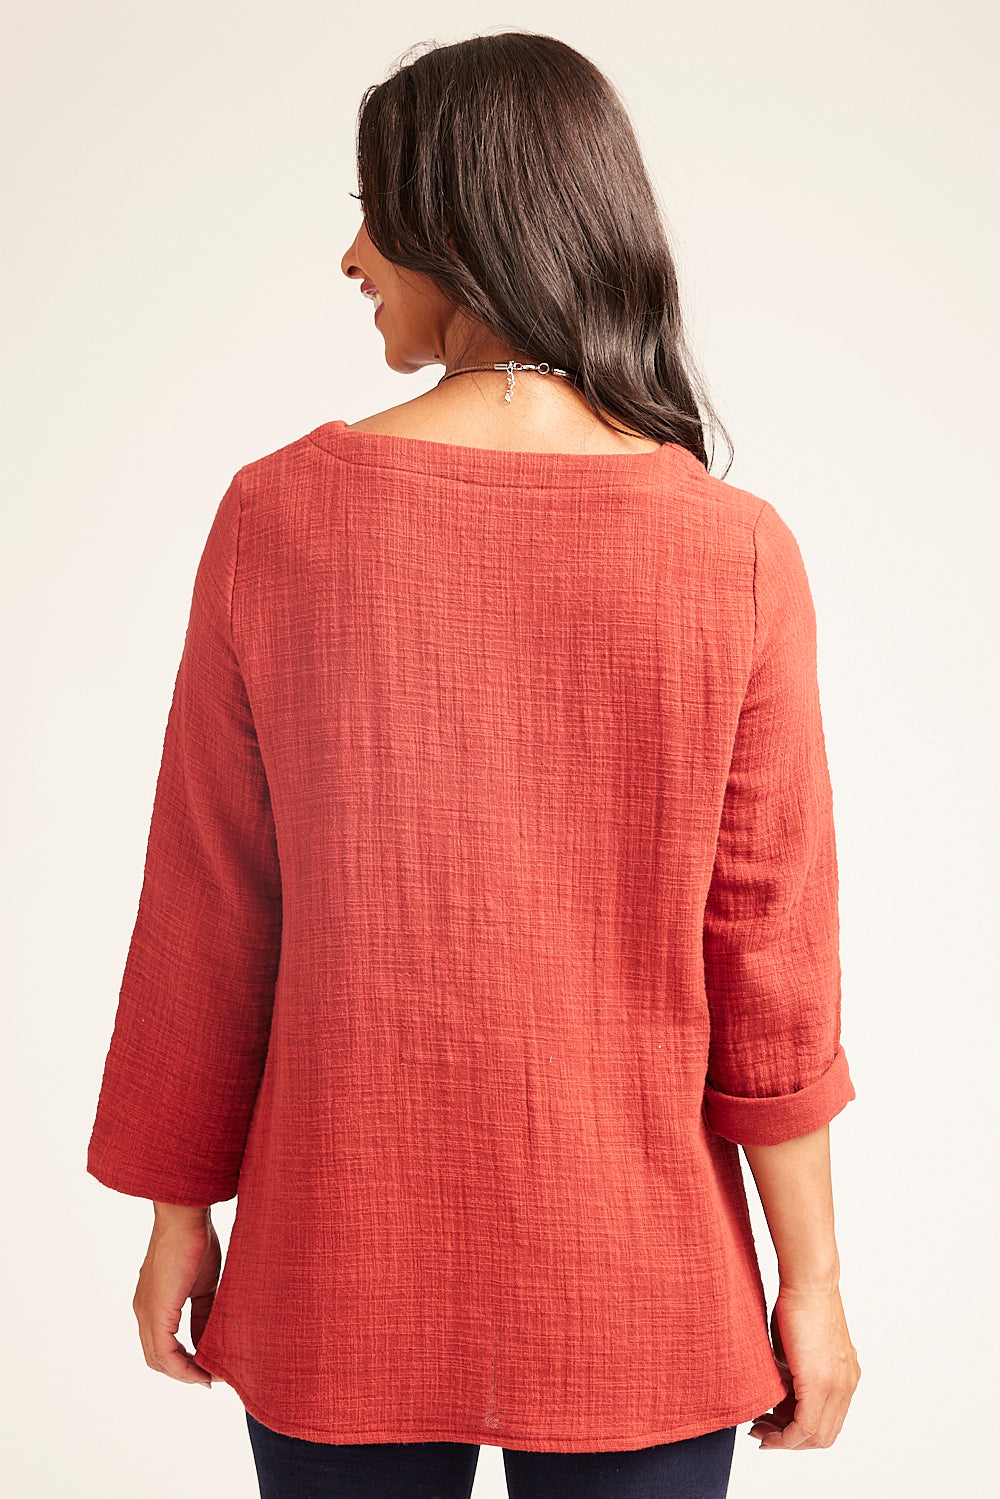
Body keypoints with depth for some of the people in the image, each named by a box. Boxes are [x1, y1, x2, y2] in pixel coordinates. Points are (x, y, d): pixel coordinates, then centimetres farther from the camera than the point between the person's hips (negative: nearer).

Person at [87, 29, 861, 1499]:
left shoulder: (277, 515, -11)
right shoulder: (738, 552, -12)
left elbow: (210, 909, -5)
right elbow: (769, 950, -9)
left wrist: (179, 1209, 8)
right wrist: (812, 1281, 3)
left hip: (342, 1260, 1)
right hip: (636, 1283, 0)